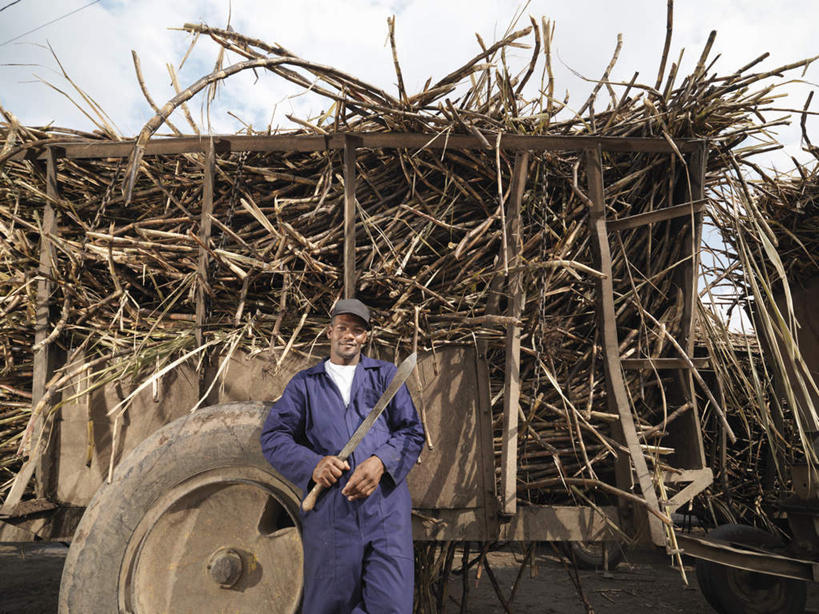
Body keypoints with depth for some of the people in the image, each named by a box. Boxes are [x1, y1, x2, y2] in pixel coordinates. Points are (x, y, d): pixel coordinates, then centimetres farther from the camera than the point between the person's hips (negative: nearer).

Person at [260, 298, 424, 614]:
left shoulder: (385, 375, 15)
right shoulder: (304, 383, 15)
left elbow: (412, 432, 8)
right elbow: (273, 437, 8)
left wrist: (380, 462, -12)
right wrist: (311, 464, -11)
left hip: (386, 508, 0)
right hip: (328, 513, 0)